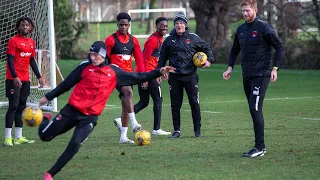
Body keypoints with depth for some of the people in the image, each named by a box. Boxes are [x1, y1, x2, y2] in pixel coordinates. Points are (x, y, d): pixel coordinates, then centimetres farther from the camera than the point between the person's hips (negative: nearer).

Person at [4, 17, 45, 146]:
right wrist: (15, 77, -22)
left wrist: (39, 76, 16)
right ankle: (8, 138, -7)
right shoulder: (14, 41, -8)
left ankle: (19, 137, 13)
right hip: (14, 79, -7)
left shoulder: (31, 42, 14)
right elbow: (10, 59, -13)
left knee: (21, 107, 9)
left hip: (25, 80, 7)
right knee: (13, 106, -9)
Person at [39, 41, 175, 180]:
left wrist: (159, 72, 6)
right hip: (71, 111, -1)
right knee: (45, 136, 5)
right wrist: (48, 97, 10)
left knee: (75, 144, -16)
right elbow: (66, 84, 7)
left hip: (90, 117, 1)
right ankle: (45, 120, 42)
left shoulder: (114, 72, 4)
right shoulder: (85, 68, -1)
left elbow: (136, 78, 11)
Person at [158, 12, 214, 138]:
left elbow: (207, 48, 14)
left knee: (194, 103, -1)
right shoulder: (169, 40, 7)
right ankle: (176, 131, 11)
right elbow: (162, 57, 14)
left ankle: (197, 130, 8)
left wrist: (209, 60, -1)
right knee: (175, 105, 3)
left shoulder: (193, 38, 3)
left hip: (190, 76, -1)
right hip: (174, 77, 1)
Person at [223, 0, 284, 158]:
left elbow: (279, 47, -5)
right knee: (253, 110, 8)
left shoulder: (264, 28, -8)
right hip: (246, 76, 7)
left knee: (255, 109, -14)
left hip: (261, 75, -7)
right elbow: (235, 50, 24)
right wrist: (230, 68, 11)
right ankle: (260, 146, 14)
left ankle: (259, 147, -12)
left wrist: (275, 68, -13)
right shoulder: (240, 30, 12)